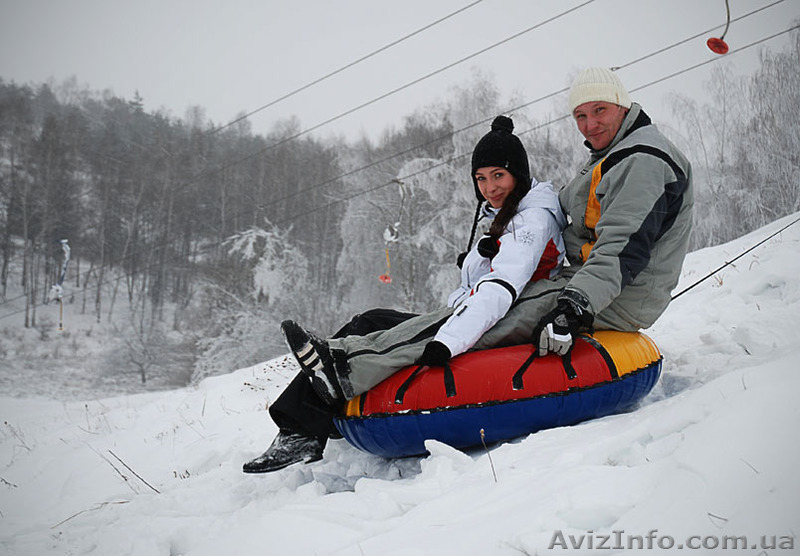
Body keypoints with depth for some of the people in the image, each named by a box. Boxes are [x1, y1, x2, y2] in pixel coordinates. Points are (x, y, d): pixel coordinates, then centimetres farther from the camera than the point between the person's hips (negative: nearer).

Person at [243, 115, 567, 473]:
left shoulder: (534, 218, -8)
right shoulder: (494, 220, 23)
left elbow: (499, 291, -25)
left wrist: (445, 345, -38)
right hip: (466, 320, 8)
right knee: (370, 323, -10)